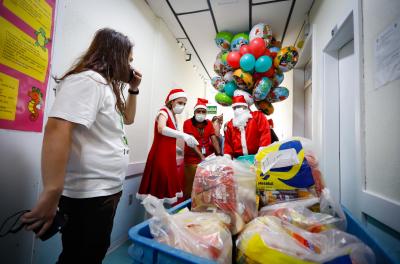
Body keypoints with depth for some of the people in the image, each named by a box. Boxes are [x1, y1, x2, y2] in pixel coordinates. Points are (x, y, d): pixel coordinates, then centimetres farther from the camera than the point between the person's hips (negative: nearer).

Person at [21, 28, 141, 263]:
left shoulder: (107, 85, 13)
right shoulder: (88, 80, -16)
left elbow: (128, 119, 26)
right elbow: (57, 130, -28)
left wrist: (134, 89, 14)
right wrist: (52, 194, -30)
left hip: (107, 190, 9)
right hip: (89, 195, -9)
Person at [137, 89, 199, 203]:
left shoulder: (173, 117, 15)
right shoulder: (164, 112, -9)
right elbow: (161, 129, -32)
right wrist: (183, 135, -39)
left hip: (169, 156, 9)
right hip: (160, 155, -9)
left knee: (169, 185, 13)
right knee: (160, 186, -6)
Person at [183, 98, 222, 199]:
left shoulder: (209, 123, 9)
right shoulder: (188, 123, -6)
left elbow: (214, 139, -1)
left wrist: (219, 153, -17)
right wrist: (201, 156, -26)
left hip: (208, 158, 4)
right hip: (192, 159, -4)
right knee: (191, 184, 2)